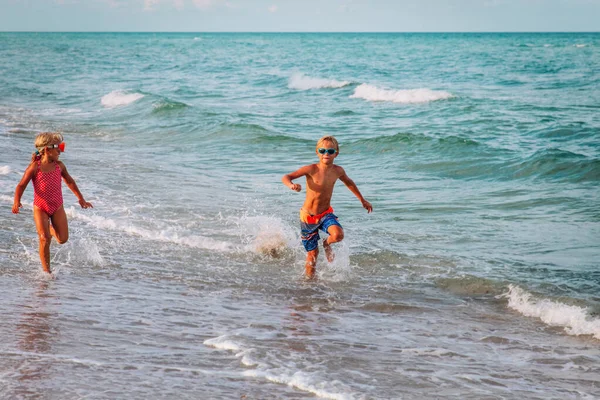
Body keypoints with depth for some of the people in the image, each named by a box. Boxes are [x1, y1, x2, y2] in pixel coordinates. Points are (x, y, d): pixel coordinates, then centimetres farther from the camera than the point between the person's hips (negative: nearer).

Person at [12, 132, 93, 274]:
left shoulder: (59, 166, 0)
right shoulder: (35, 167, -11)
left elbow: (69, 181, 17)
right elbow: (21, 185, -8)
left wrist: (81, 198, 22)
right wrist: (16, 201, -23)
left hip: (57, 207, 4)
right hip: (40, 208, -4)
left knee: (63, 239, -3)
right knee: (45, 239, -12)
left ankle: (51, 229, 31)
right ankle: (46, 269, 1)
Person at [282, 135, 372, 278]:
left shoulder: (338, 171, -5)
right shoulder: (311, 169, -18)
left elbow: (349, 182, 18)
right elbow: (286, 177, -17)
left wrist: (362, 200, 26)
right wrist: (291, 185, -41)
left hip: (326, 214, 2)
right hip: (308, 217, -2)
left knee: (338, 235, -28)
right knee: (312, 253, 4)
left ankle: (327, 244, 8)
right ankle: (309, 278, 29)